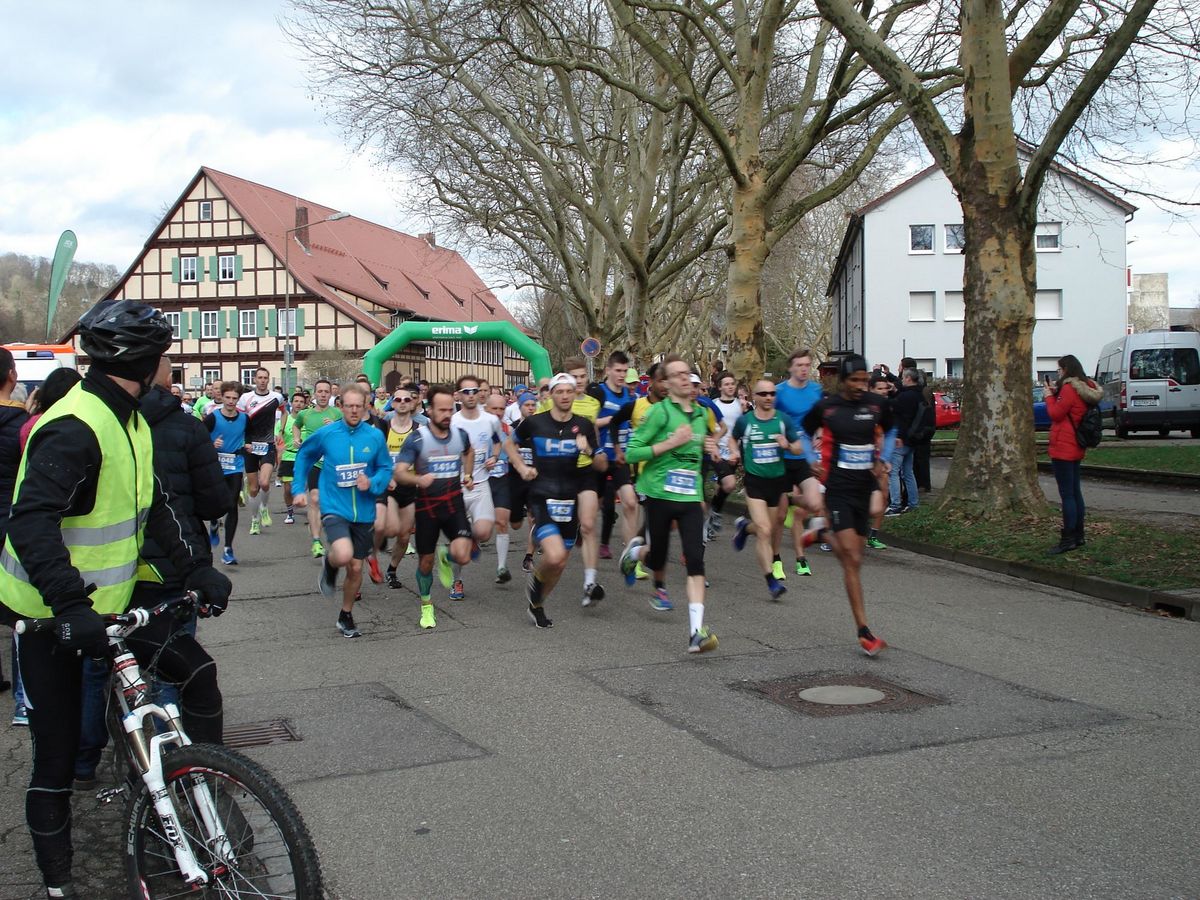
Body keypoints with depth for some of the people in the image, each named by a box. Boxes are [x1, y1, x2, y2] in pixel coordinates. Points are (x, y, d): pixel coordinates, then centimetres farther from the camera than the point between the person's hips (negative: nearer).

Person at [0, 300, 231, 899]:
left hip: (103, 603, 9)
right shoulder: (73, 428, -24)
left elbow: (154, 508, 12)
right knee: (57, 755, 0)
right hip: (52, 617, -9)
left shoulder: (129, 422, 7)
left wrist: (196, 569, 3)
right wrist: (71, 605, -44)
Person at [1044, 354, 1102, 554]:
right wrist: (1056, 392, 7)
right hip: (1075, 448, 10)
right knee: (1075, 492, 14)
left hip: (1063, 448, -10)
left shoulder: (1069, 389, -15)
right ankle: (1078, 536, 20)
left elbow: (1056, 413, -15)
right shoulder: (1084, 388, 14)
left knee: (1067, 494, -9)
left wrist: (1049, 395, -1)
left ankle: (1068, 540, -8)